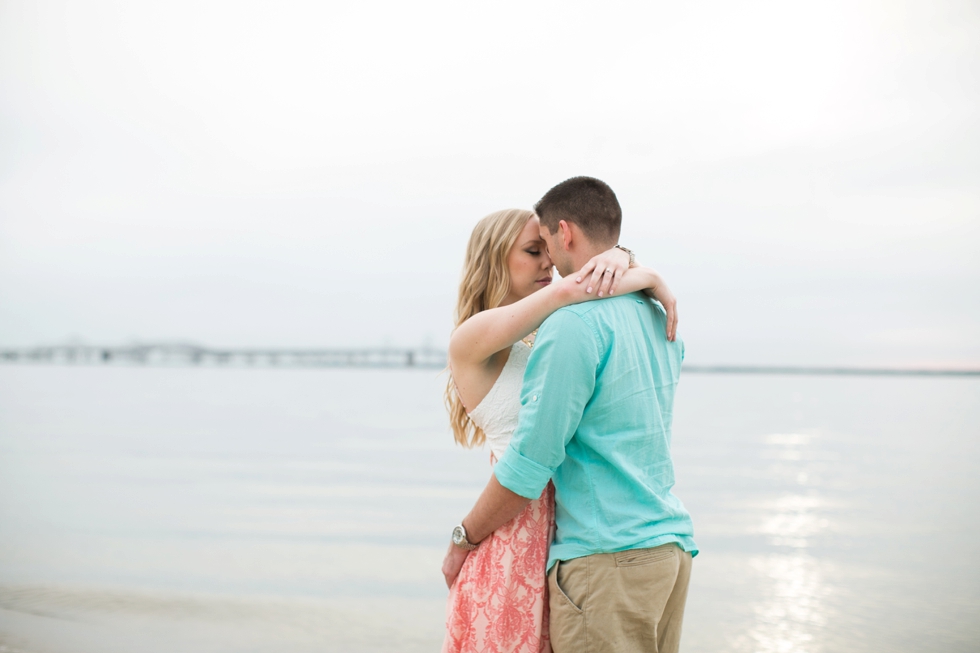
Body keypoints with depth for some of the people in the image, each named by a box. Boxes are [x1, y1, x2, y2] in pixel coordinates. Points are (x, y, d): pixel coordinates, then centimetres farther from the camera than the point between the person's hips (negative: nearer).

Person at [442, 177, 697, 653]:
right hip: (671, 542, 8)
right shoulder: (659, 319, 12)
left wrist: (462, 540, -2)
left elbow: (528, 464, -15)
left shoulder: (573, 324, -15)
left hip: (608, 557, -8)